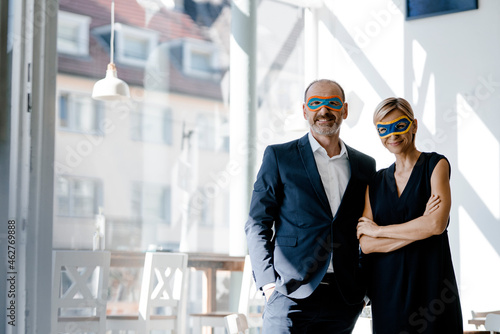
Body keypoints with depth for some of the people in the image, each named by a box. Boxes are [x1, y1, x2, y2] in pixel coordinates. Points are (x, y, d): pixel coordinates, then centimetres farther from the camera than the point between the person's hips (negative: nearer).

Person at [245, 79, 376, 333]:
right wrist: (269, 284, -8)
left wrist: (366, 287, 7)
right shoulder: (279, 157, 4)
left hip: (344, 300, 3)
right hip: (291, 294, -3)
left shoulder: (365, 166, 14)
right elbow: (257, 224, 1)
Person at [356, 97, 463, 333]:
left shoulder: (435, 165, 0)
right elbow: (366, 244, -1)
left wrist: (377, 230, -6)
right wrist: (420, 228, -12)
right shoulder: (376, 181, 10)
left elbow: (437, 224, -15)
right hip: (386, 289, 3)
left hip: (429, 285, -3)